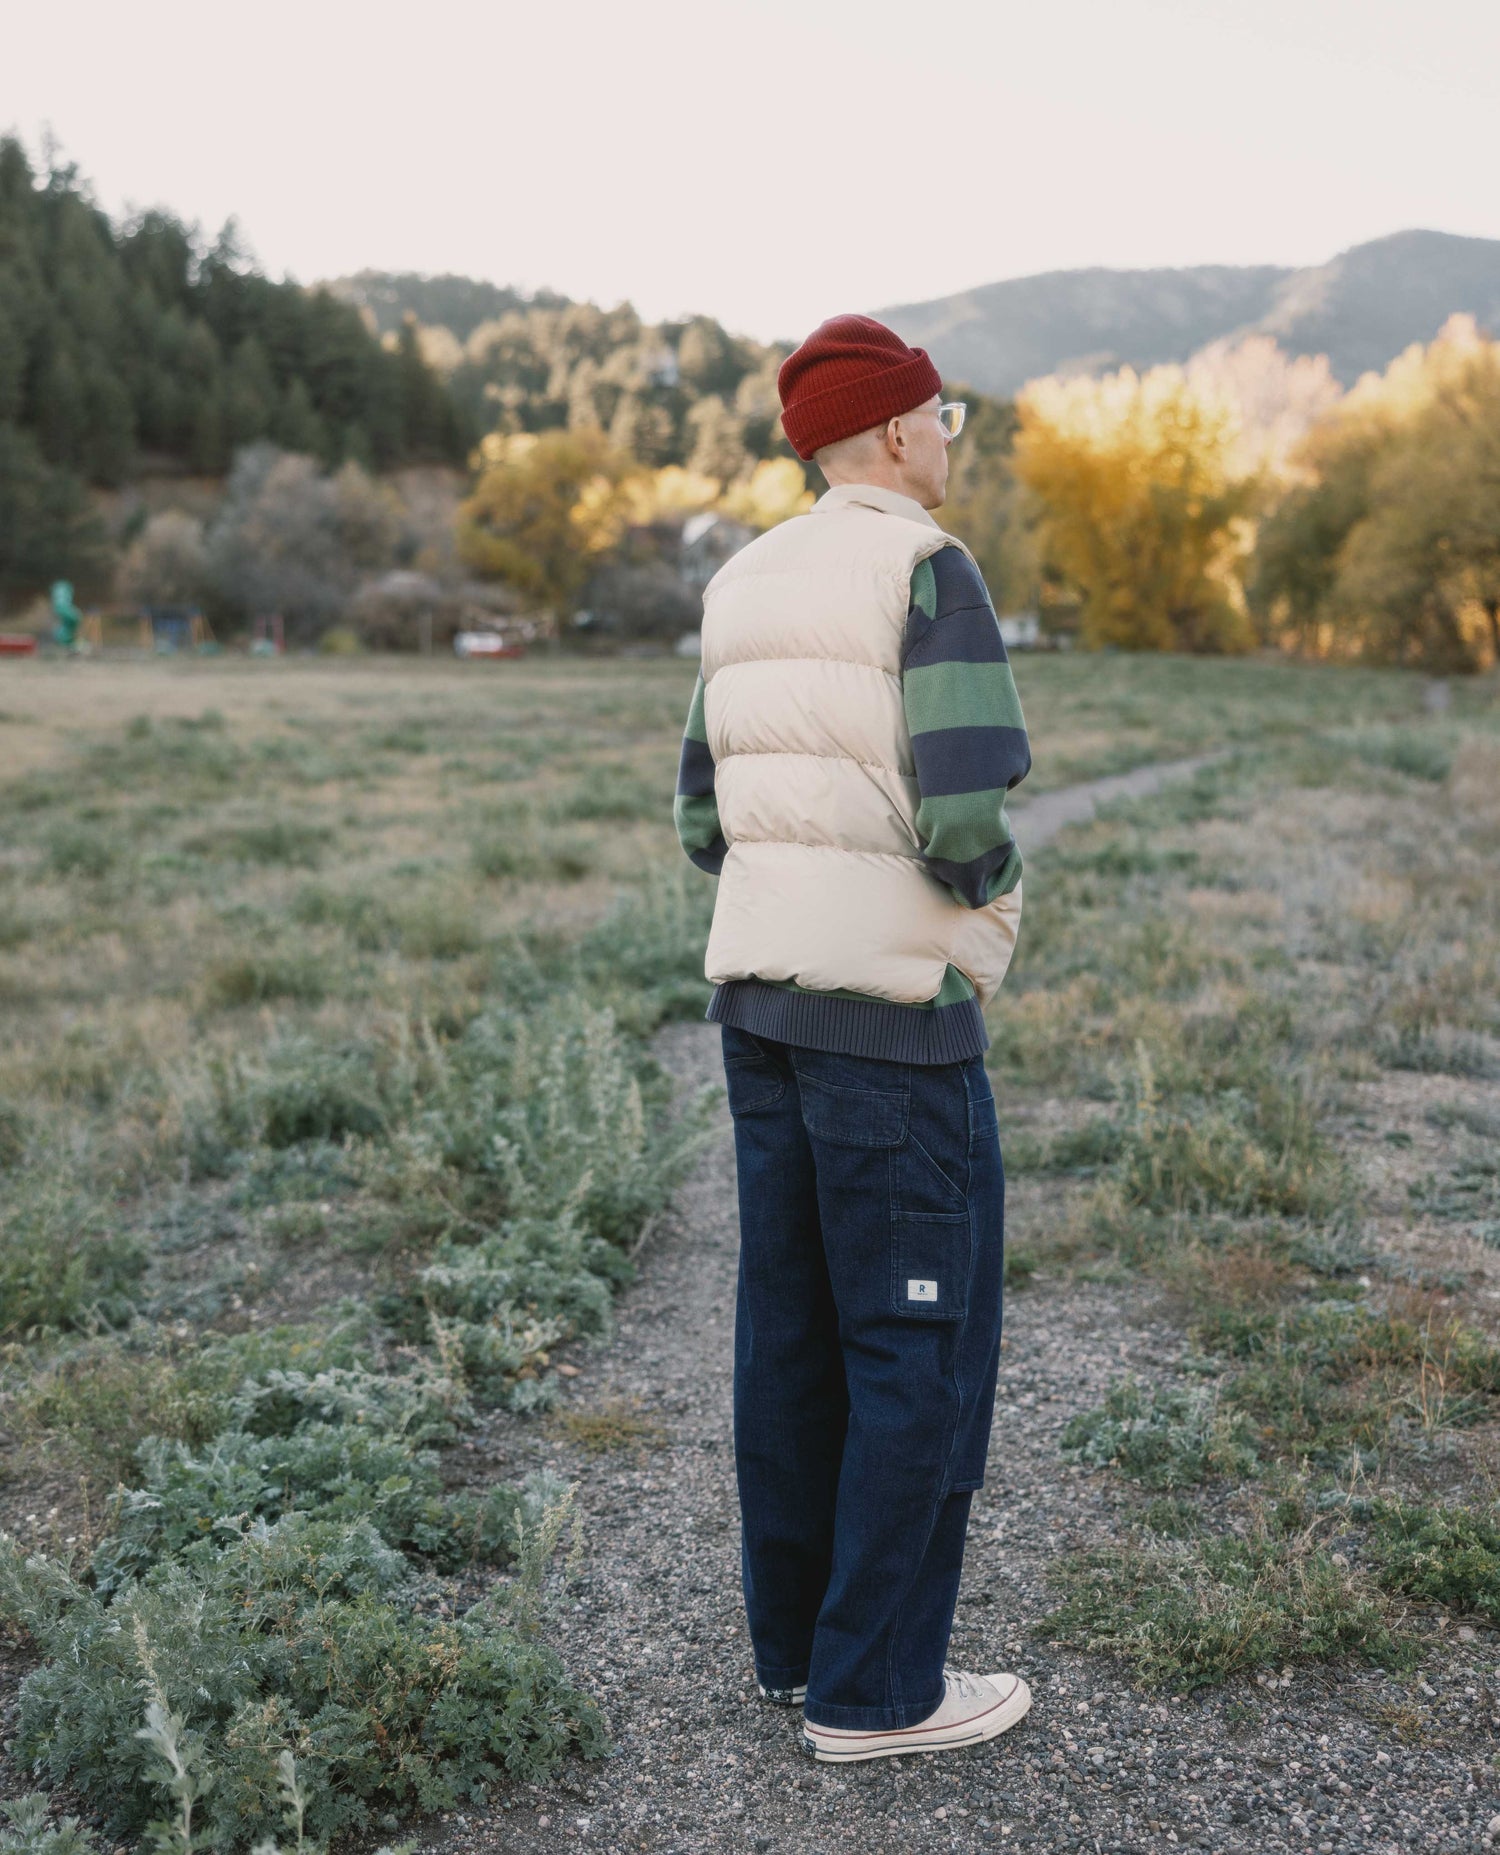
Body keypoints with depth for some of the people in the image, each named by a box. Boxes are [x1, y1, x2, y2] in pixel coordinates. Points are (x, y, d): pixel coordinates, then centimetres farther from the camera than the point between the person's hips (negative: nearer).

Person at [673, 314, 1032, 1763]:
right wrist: (988, 899, 0)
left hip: (760, 993, 8)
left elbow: (708, 823, 14)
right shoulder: (928, 571, -13)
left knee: (794, 1328, 14)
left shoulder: (746, 588, 12)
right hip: (893, 1005, -8)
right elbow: (966, 816, -21)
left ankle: (797, 1639, 26)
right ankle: (876, 1689, 11)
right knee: (927, 1351, 2)